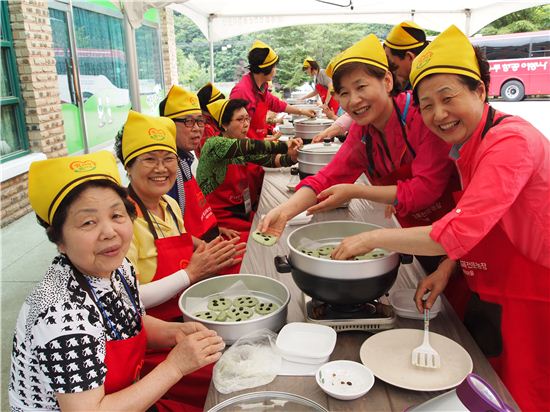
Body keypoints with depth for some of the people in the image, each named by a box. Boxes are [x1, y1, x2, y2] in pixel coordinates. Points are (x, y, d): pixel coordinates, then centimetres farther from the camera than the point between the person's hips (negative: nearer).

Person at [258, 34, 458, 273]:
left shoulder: (420, 112, -25)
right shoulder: (361, 131, -4)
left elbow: (426, 188, -28)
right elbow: (329, 178, -11)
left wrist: (355, 192, -28)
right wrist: (284, 211, -28)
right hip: (416, 237, 5)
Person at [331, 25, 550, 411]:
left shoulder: (512, 141, -25)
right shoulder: (467, 144, 4)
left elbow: (461, 230, -32)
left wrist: (372, 239, -25)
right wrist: (447, 268, -7)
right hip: (489, 294, 8)